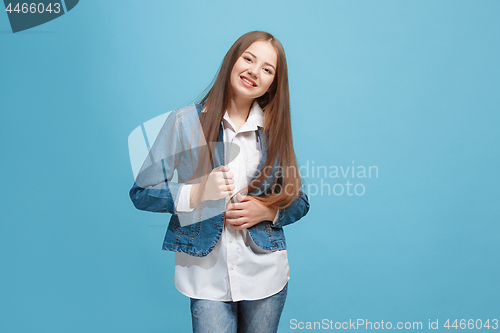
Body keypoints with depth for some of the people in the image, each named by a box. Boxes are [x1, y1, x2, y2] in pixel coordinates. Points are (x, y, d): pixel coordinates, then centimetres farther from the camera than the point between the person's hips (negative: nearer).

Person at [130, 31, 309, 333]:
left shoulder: (275, 130, 1)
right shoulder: (185, 121, -6)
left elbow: (299, 202, 7)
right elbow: (142, 192, -5)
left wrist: (267, 210, -13)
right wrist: (196, 193, -20)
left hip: (265, 274, 3)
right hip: (207, 276, -2)